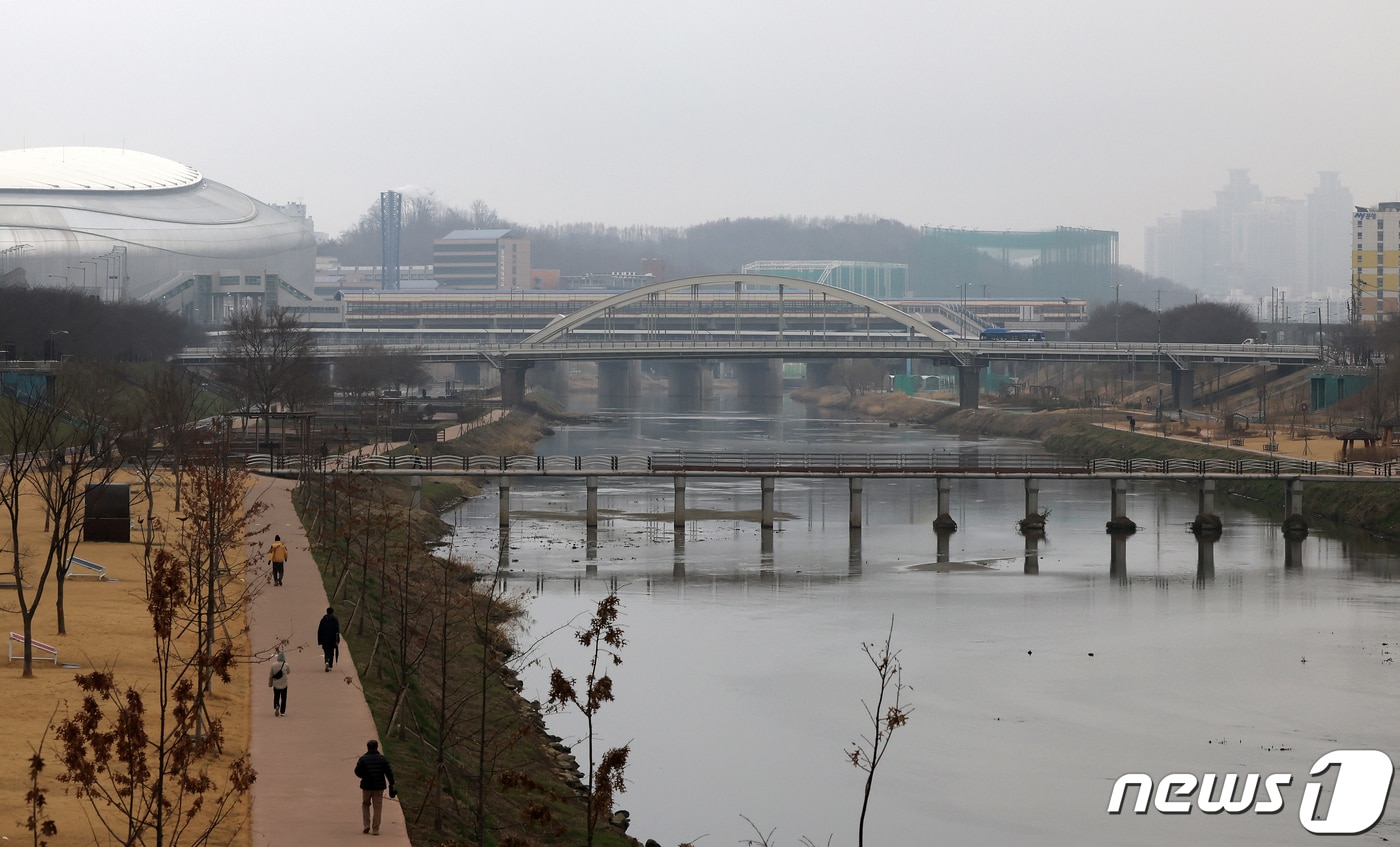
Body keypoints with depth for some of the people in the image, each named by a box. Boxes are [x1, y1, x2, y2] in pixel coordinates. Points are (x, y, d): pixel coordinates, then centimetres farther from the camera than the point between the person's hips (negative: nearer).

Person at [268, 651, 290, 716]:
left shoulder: (273, 665, -7)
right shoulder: (286, 665, -12)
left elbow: (270, 676, 0)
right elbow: (288, 672, 6)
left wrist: (270, 683, 12)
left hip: (276, 685, 1)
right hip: (284, 684, -1)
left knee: (276, 697, 14)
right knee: (283, 698, 11)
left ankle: (276, 706, -14)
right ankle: (282, 712, 12)